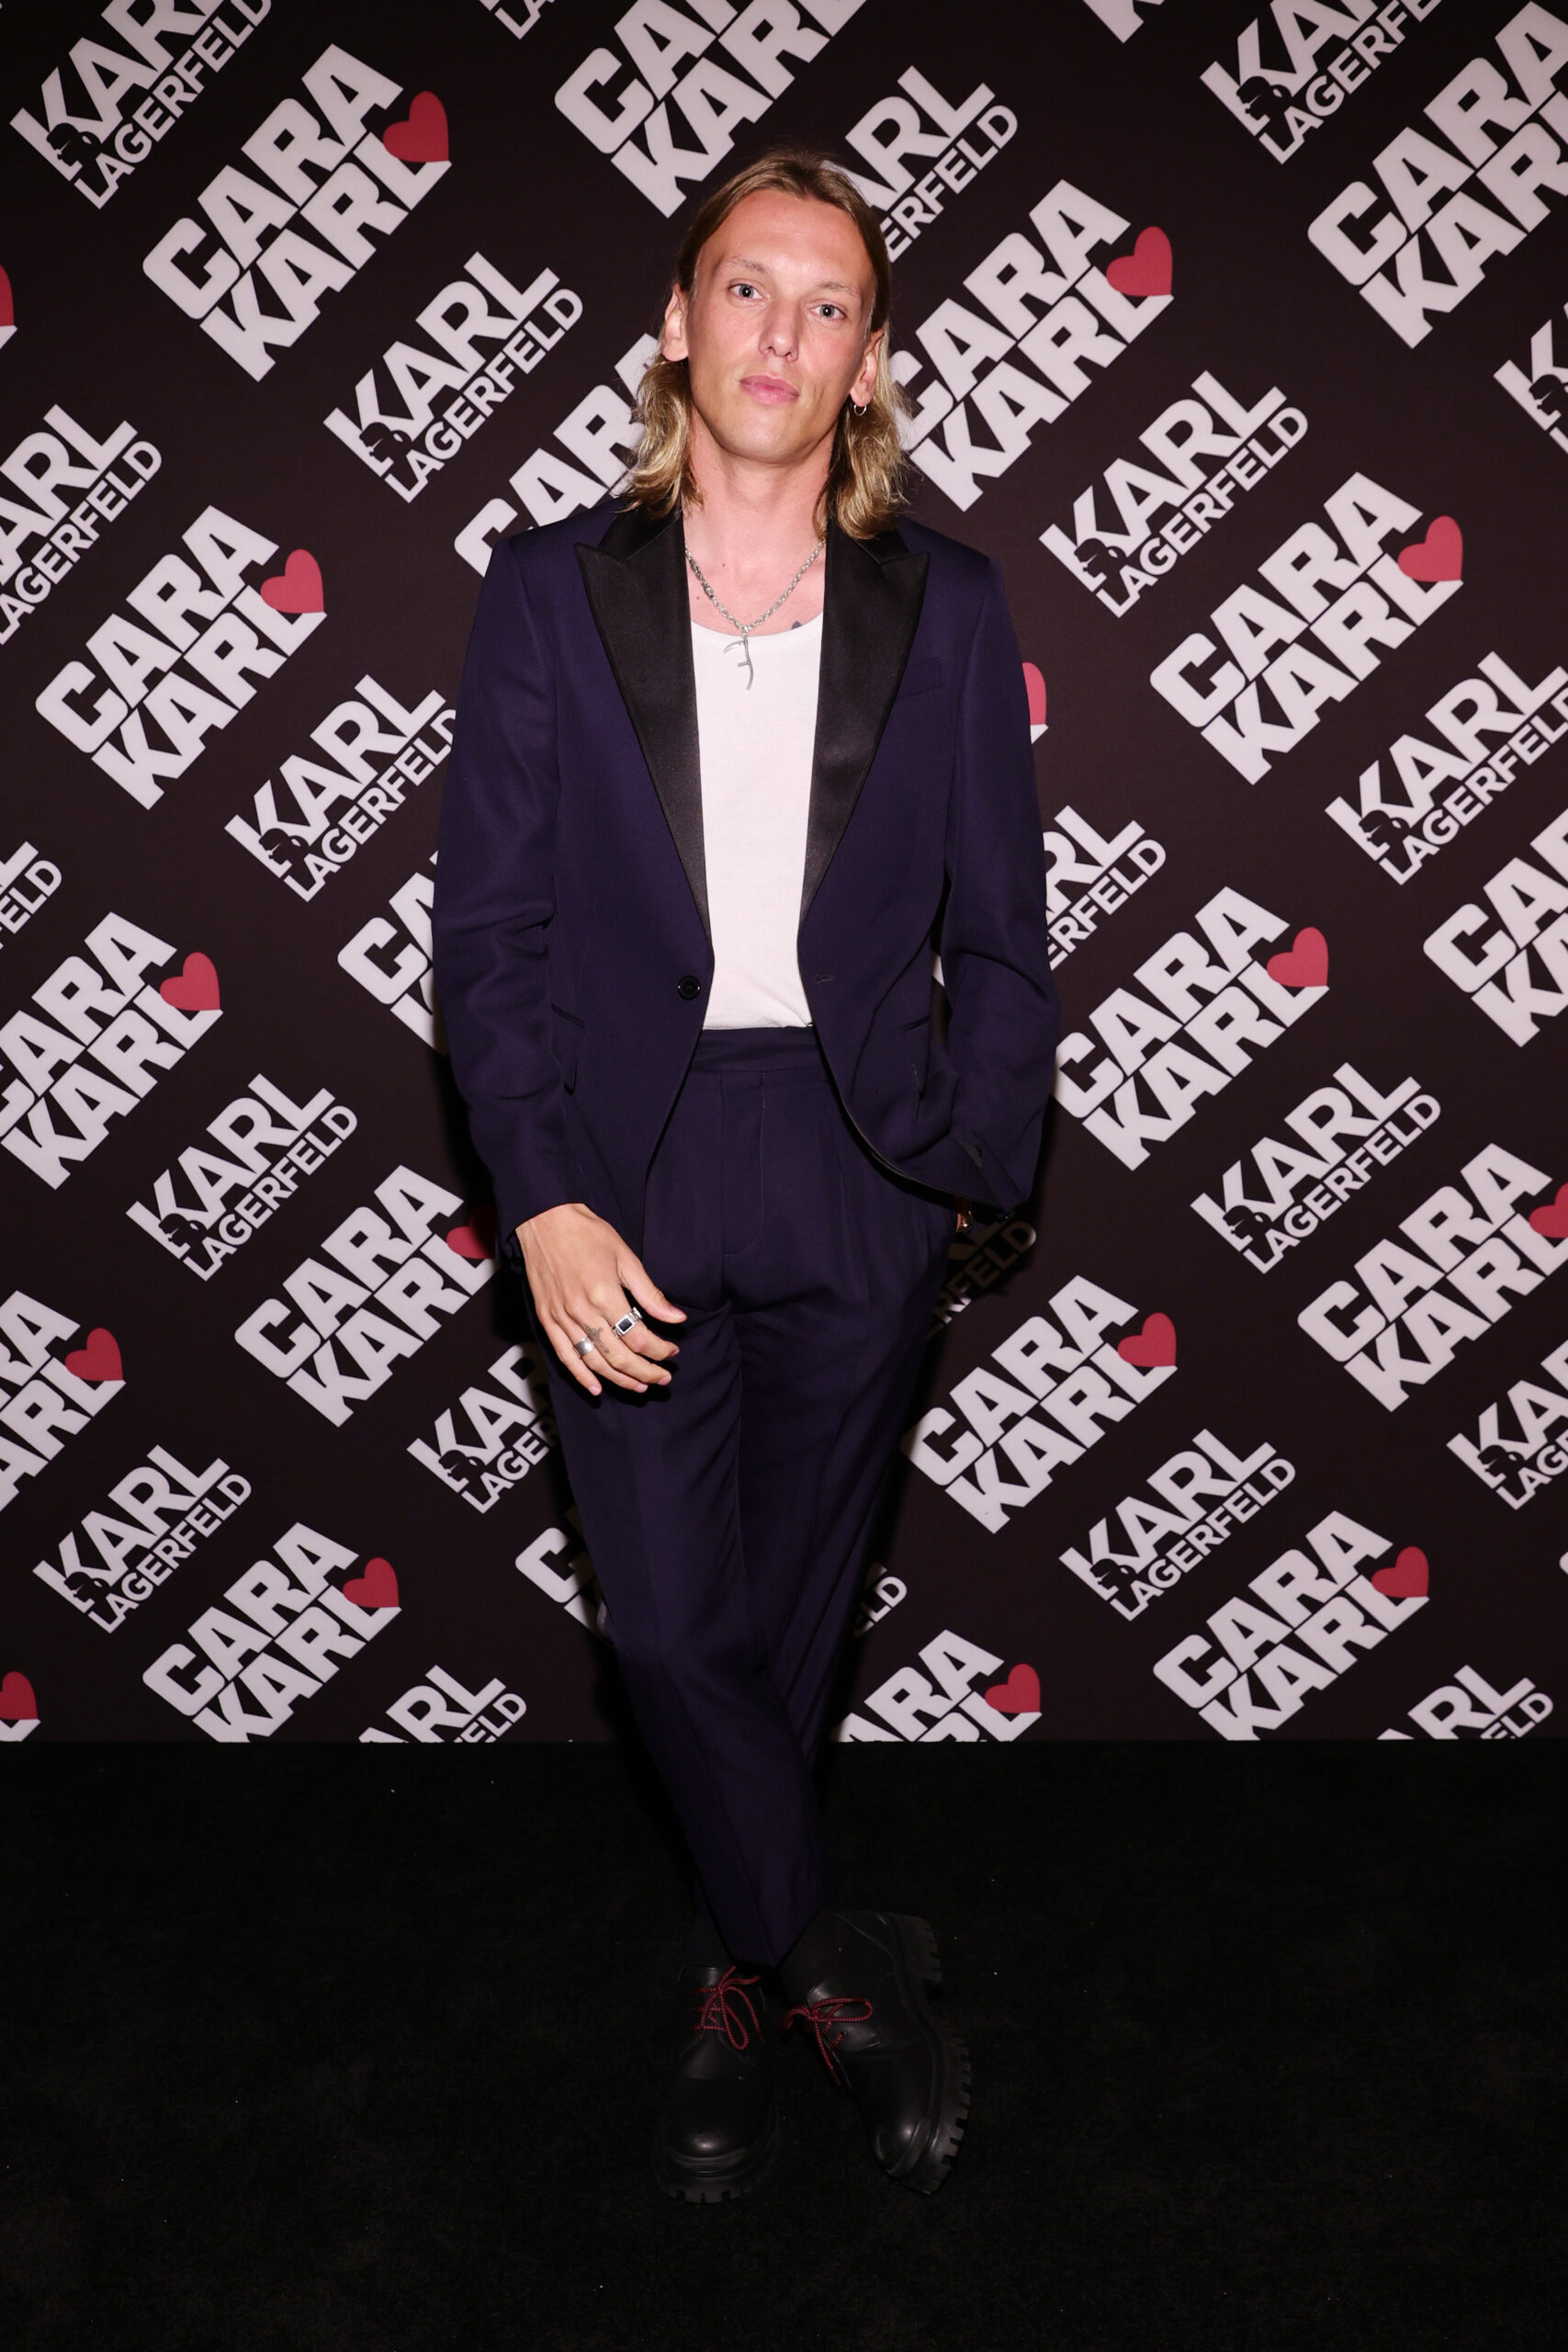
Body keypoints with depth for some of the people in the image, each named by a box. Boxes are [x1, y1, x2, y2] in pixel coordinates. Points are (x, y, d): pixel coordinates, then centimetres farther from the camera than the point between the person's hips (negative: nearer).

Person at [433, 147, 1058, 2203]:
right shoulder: (554, 589, 2)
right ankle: (846, 1964, 23)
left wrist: (978, 1161, -2)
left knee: (793, 1616, 12)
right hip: (627, 1174, 0)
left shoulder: (945, 604, 4)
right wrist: (543, 1202, -10)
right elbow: (489, 928, -1)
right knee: (671, 1626, -1)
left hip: (858, 1178, 1)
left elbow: (999, 929, 7)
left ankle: (737, 1977, 36)